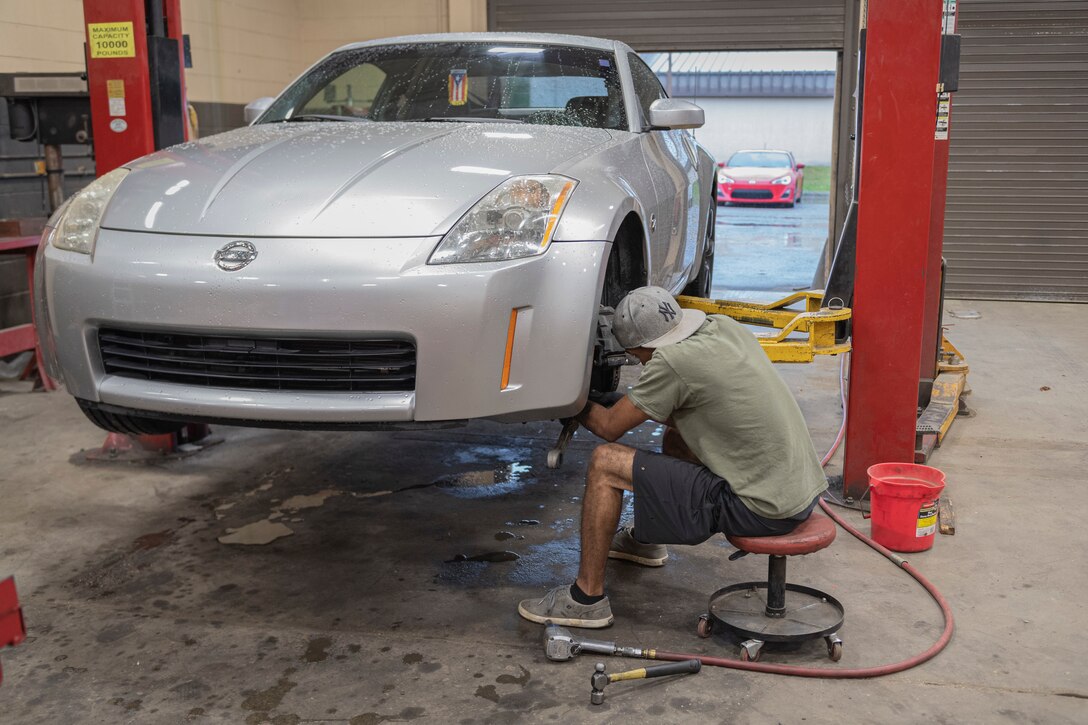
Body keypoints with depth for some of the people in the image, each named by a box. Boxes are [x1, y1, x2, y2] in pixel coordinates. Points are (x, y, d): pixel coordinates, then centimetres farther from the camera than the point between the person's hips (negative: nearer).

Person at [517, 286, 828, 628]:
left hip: (763, 509, -9)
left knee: (605, 463, -6)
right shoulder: (724, 326, 6)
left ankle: (586, 598, 4)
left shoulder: (671, 362, -17)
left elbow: (610, 427, -2)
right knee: (676, 437, 28)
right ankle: (645, 541, 47)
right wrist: (636, 404, 21)